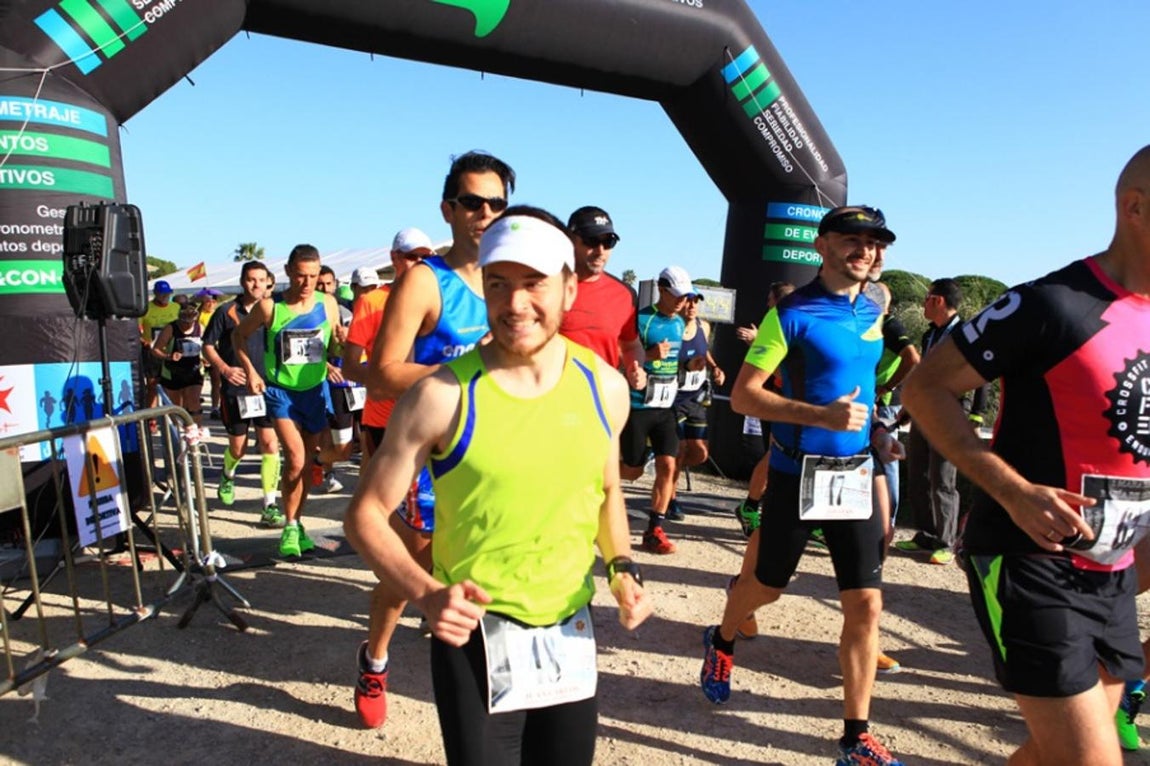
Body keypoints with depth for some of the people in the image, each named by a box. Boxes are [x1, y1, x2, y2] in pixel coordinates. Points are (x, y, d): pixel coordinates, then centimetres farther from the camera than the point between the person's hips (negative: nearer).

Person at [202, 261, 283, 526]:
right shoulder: (226, 312, -2)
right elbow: (207, 346, 2)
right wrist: (224, 368, -15)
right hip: (235, 389, -1)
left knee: (270, 443, -9)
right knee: (238, 447, 10)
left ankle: (270, 506, -3)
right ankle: (228, 476, 46)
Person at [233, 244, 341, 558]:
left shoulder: (328, 304, -1)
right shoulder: (269, 306, -8)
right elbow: (239, 335, 7)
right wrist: (250, 371, -2)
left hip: (315, 390, 3)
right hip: (280, 390, -3)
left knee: (307, 462, 10)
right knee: (295, 458, -17)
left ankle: (297, 525, 28)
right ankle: (290, 527, 1)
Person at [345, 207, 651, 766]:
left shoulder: (604, 386, -5)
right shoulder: (442, 395, -18)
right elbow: (366, 514, -10)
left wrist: (622, 568, -3)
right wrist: (426, 594, -24)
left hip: (571, 632, 4)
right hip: (473, 636, -4)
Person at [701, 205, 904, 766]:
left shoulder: (874, 311, 7)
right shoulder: (792, 314, -12)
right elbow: (743, 395, -16)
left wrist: (874, 429, 10)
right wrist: (822, 415, -25)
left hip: (855, 473, 5)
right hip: (797, 473, -4)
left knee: (865, 603, 1)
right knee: (768, 585, 13)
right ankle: (722, 641, 45)